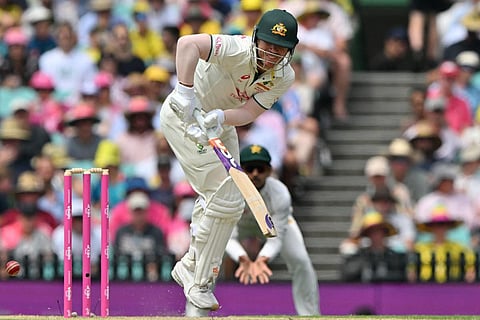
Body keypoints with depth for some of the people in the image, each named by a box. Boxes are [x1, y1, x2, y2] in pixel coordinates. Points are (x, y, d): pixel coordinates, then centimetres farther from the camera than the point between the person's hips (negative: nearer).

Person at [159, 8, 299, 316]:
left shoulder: (284, 77, -11)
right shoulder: (239, 50, -32)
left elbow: (250, 111, -20)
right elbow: (188, 43, -46)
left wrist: (219, 117, -40)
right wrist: (185, 93, -53)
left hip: (221, 127, 8)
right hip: (183, 116, -8)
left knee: (229, 204, 13)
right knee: (226, 198, -15)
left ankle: (191, 267, 29)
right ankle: (198, 282, -6)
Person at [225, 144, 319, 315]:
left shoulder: (280, 193, -37)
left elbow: (275, 237, -35)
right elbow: (229, 238, -37)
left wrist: (263, 259, -56)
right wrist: (242, 258, -58)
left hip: (276, 222, -1)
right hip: (240, 223, 1)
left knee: (300, 261, -20)